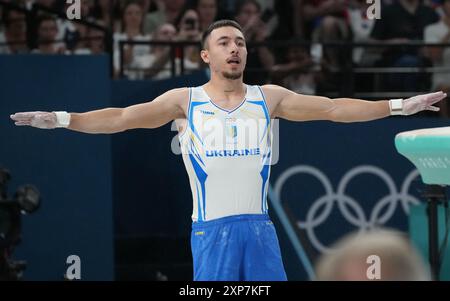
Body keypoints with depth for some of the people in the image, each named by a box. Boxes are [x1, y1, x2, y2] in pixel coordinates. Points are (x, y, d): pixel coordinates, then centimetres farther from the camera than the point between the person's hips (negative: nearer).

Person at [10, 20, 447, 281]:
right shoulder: (185, 101, 2)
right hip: (212, 229, -2)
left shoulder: (267, 98, 8)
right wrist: (62, 119, -13)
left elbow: (333, 108, 8)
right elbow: (123, 117, -2)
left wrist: (400, 106, 4)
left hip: (259, 227, 3)